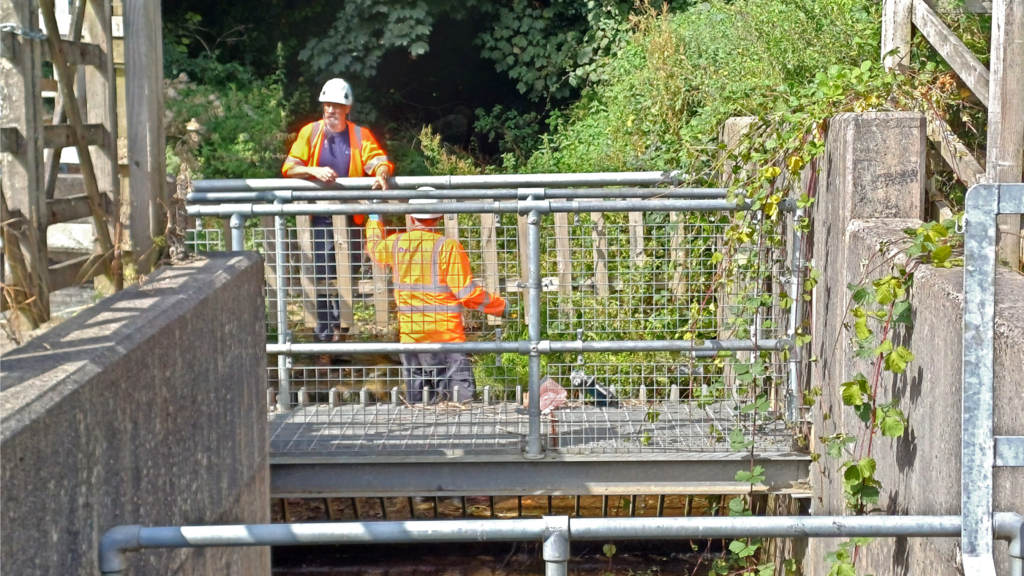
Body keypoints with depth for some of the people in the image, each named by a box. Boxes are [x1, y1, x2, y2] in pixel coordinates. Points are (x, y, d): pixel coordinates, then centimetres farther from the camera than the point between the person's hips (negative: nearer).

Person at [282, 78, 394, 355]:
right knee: (322, 281, -4)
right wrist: (314, 171, -19)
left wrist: (382, 174, -28)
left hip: (351, 219, 1)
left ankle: (336, 330, 25)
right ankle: (324, 342, -1)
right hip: (320, 219, -1)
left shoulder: (360, 135, 6)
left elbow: (379, 160, -4)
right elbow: (289, 168, 0)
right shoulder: (310, 132, 4)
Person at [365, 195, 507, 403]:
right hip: (445, 336, -6)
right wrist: (501, 306, 0)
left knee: (416, 401, 14)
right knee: (460, 396, -6)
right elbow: (468, 293, -14)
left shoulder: (395, 244, 2)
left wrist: (374, 218, 45)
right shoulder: (447, 247, -14)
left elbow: (374, 247, 27)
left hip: (409, 337, 6)